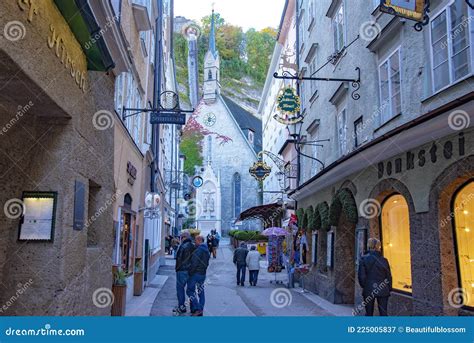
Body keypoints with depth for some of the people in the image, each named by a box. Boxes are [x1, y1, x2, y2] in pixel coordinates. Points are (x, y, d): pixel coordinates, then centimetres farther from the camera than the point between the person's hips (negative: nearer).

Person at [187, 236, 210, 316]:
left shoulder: (198, 250, -18)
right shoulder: (207, 251, 12)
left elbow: (194, 263, -22)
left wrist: (190, 272, -12)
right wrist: (203, 270, 14)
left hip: (196, 273, -9)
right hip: (203, 274, 9)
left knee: (190, 291, -2)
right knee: (201, 292, 12)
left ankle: (197, 309, -9)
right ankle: (201, 311, 15)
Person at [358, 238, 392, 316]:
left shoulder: (364, 259, -6)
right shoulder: (383, 260, -4)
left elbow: (361, 276, -6)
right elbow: (388, 276, 2)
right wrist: (389, 289, 13)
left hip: (368, 290, 0)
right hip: (383, 290, 0)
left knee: (369, 313, 9)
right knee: (383, 313, 6)